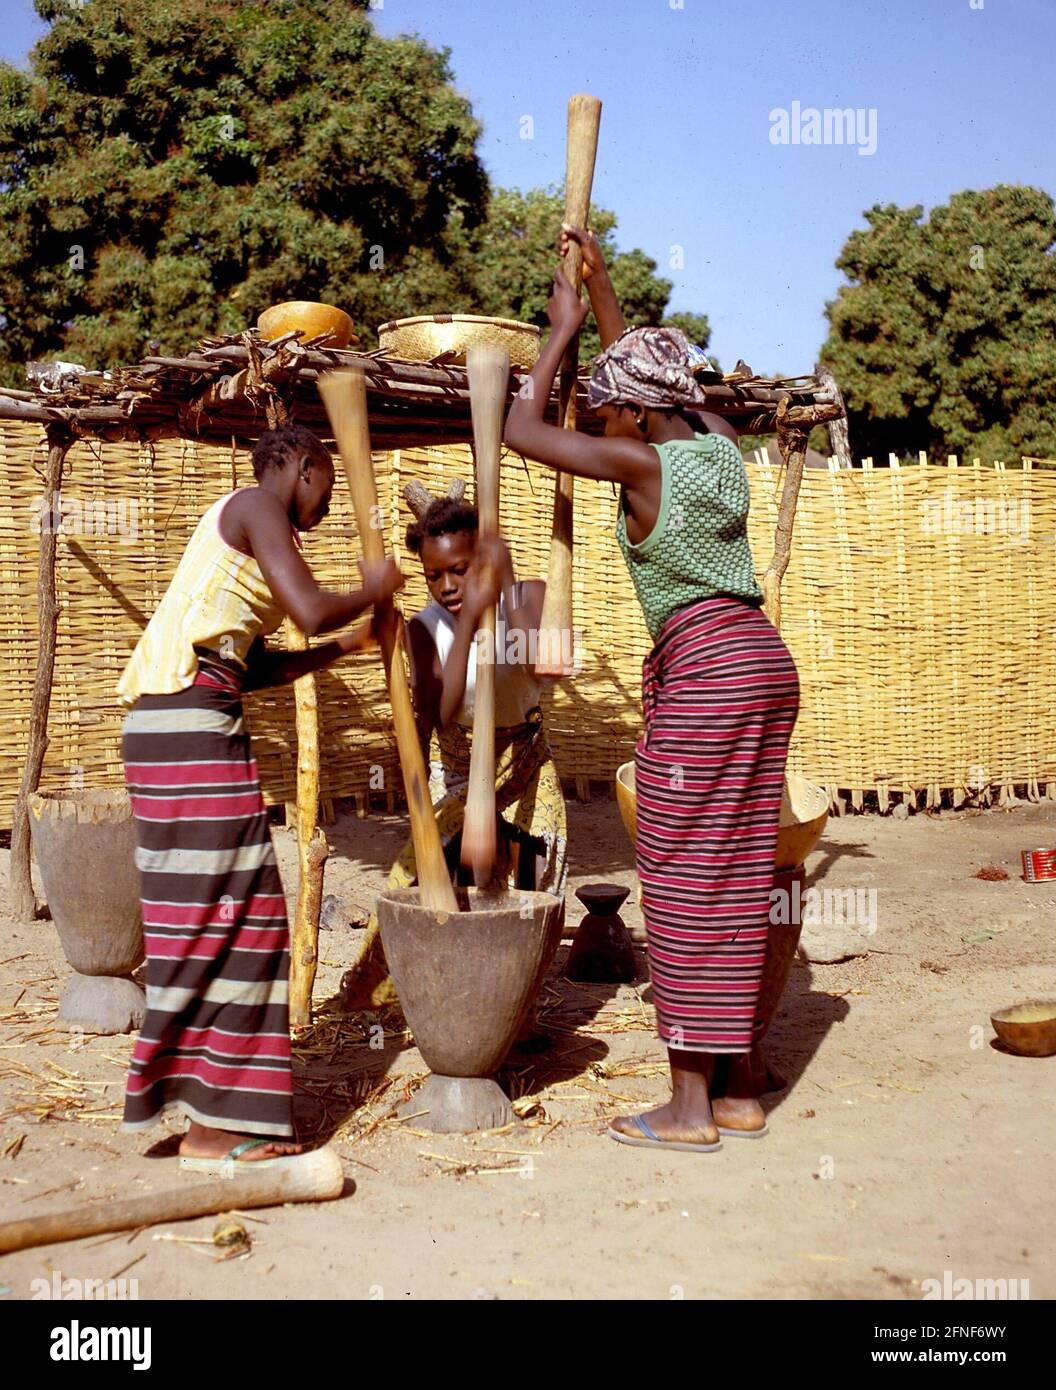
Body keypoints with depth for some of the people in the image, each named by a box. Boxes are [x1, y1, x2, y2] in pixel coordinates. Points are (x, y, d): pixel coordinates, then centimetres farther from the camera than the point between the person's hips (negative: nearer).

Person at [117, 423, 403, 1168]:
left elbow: (256, 665, 23)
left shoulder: (244, 522, 24)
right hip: (192, 720, -10)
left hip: (169, 722, 10)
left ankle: (213, 1107, 20)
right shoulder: (257, 506, -4)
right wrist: (373, 590, 1)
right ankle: (212, 1126, 1)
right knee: (218, 910, -6)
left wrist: (342, 647, 25)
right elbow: (312, 609, -17)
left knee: (210, 910, 12)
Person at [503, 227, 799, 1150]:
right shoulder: (721, 448, 13)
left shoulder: (642, 461, -9)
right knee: (741, 880, 10)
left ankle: (690, 1107, 4)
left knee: (684, 883, -3)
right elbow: (645, 378, 30)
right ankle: (740, 1093, 18)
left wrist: (563, 329, 9)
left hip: (705, 668, -9)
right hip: (765, 661, 9)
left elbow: (522, 429, -1)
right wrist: (600, 284, 31)